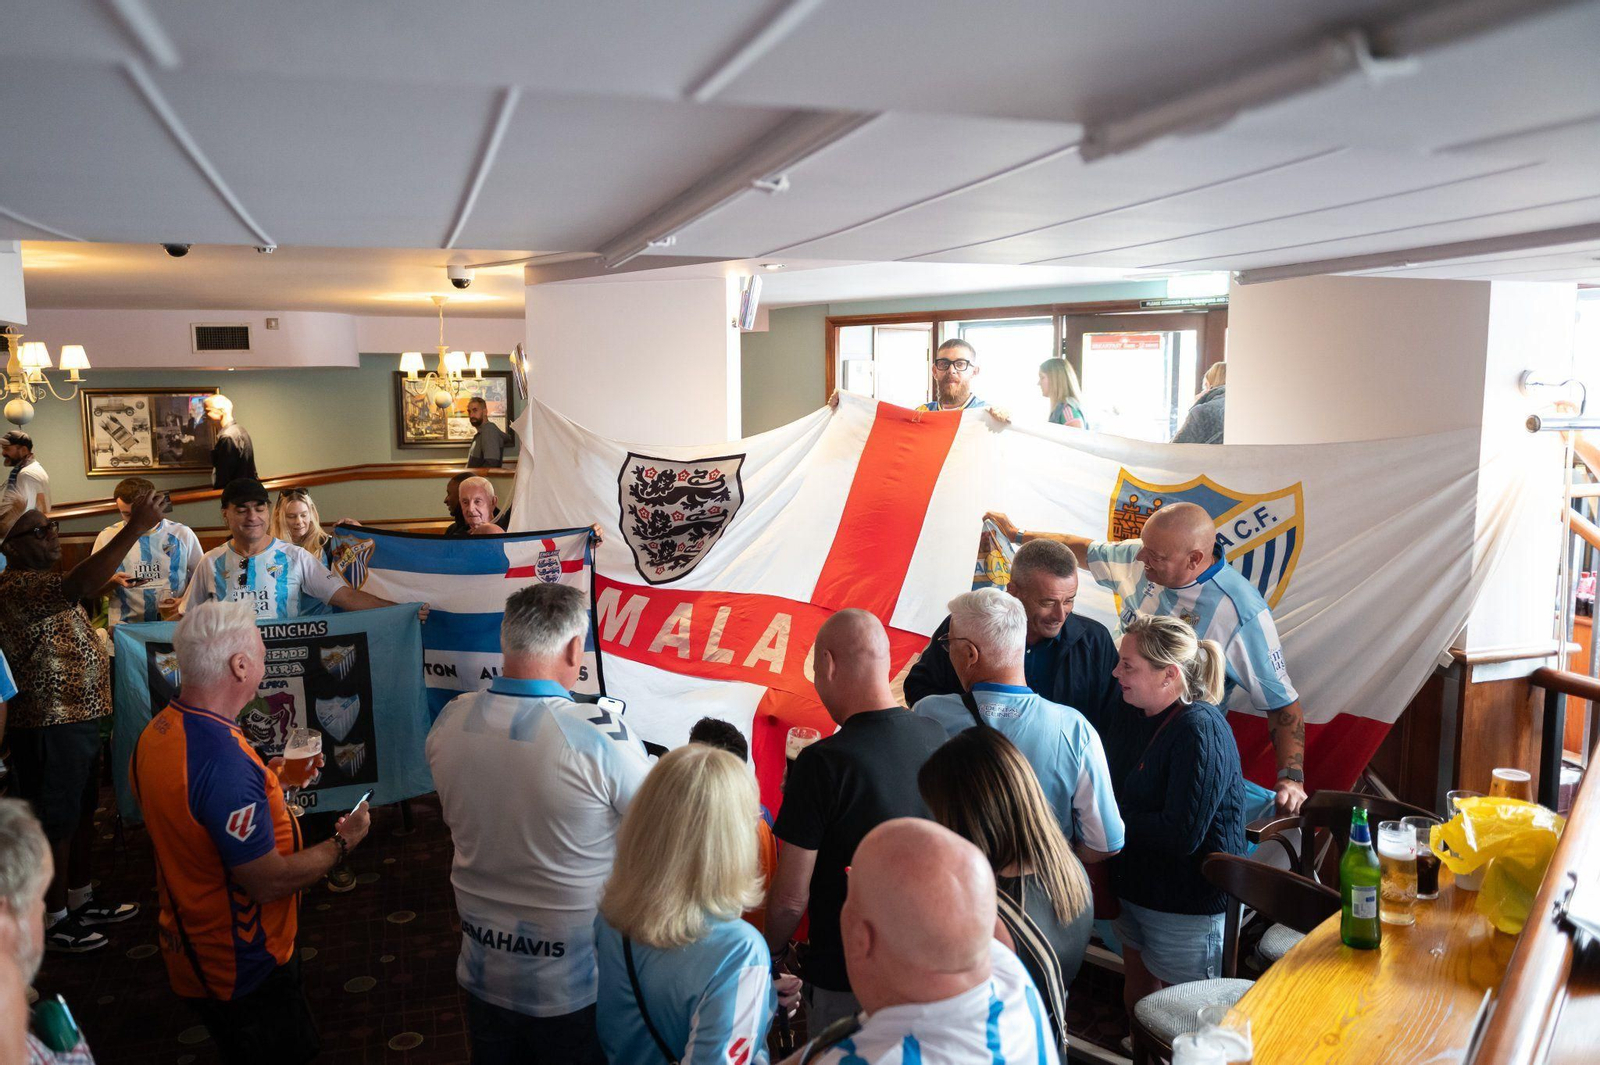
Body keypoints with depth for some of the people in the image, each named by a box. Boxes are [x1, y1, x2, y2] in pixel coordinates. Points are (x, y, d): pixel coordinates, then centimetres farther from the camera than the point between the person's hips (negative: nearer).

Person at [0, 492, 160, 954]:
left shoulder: (43, 580, 14)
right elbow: (80, 585, -40)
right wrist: (134, 528, -42)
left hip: (77, 716, 10)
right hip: (48, 726, -10)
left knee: (82, 813, 20)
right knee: (56, 823, 3)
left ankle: (81, 899, 34)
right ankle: (54, 919, 18)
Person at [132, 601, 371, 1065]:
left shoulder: (157, 731, -3)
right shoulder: (223, 761, -34)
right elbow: (268, 882, -28)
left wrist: (266, 776, 12)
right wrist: (343, 842, -14)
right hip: (244, 971, -9)